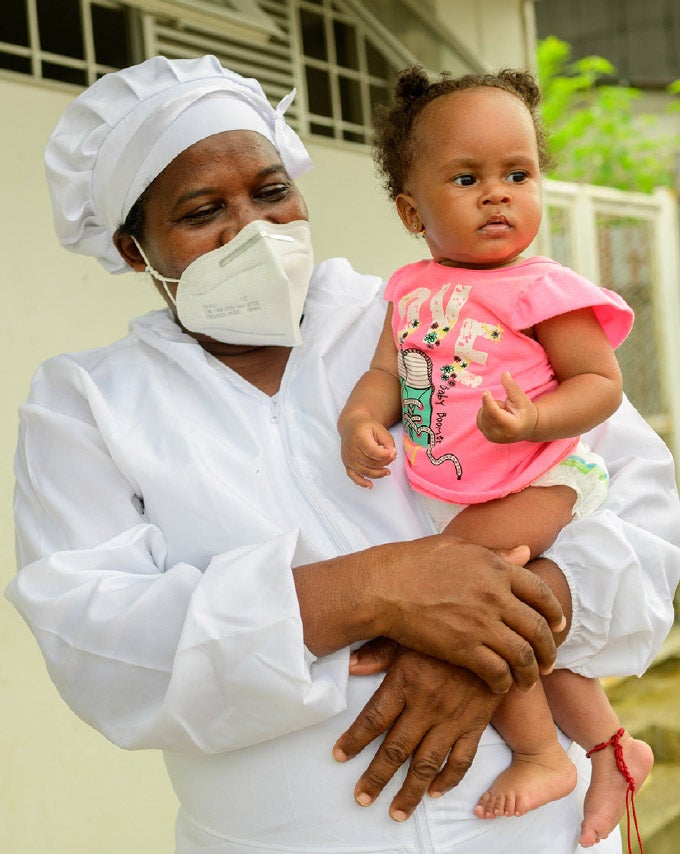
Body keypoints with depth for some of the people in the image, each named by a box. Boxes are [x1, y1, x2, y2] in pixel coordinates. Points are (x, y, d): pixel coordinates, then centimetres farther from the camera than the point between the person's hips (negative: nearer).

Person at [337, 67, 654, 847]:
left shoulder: (541, 289, -14)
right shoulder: (409, 290, 4)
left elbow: (602, 382, -14)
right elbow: (385, 374, 4)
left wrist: (531, 421, -32)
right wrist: (359, 423, -18)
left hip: (536, 484, -7)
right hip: (456, 496, 7)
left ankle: (541, 755, -2)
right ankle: (609, 744, 40)